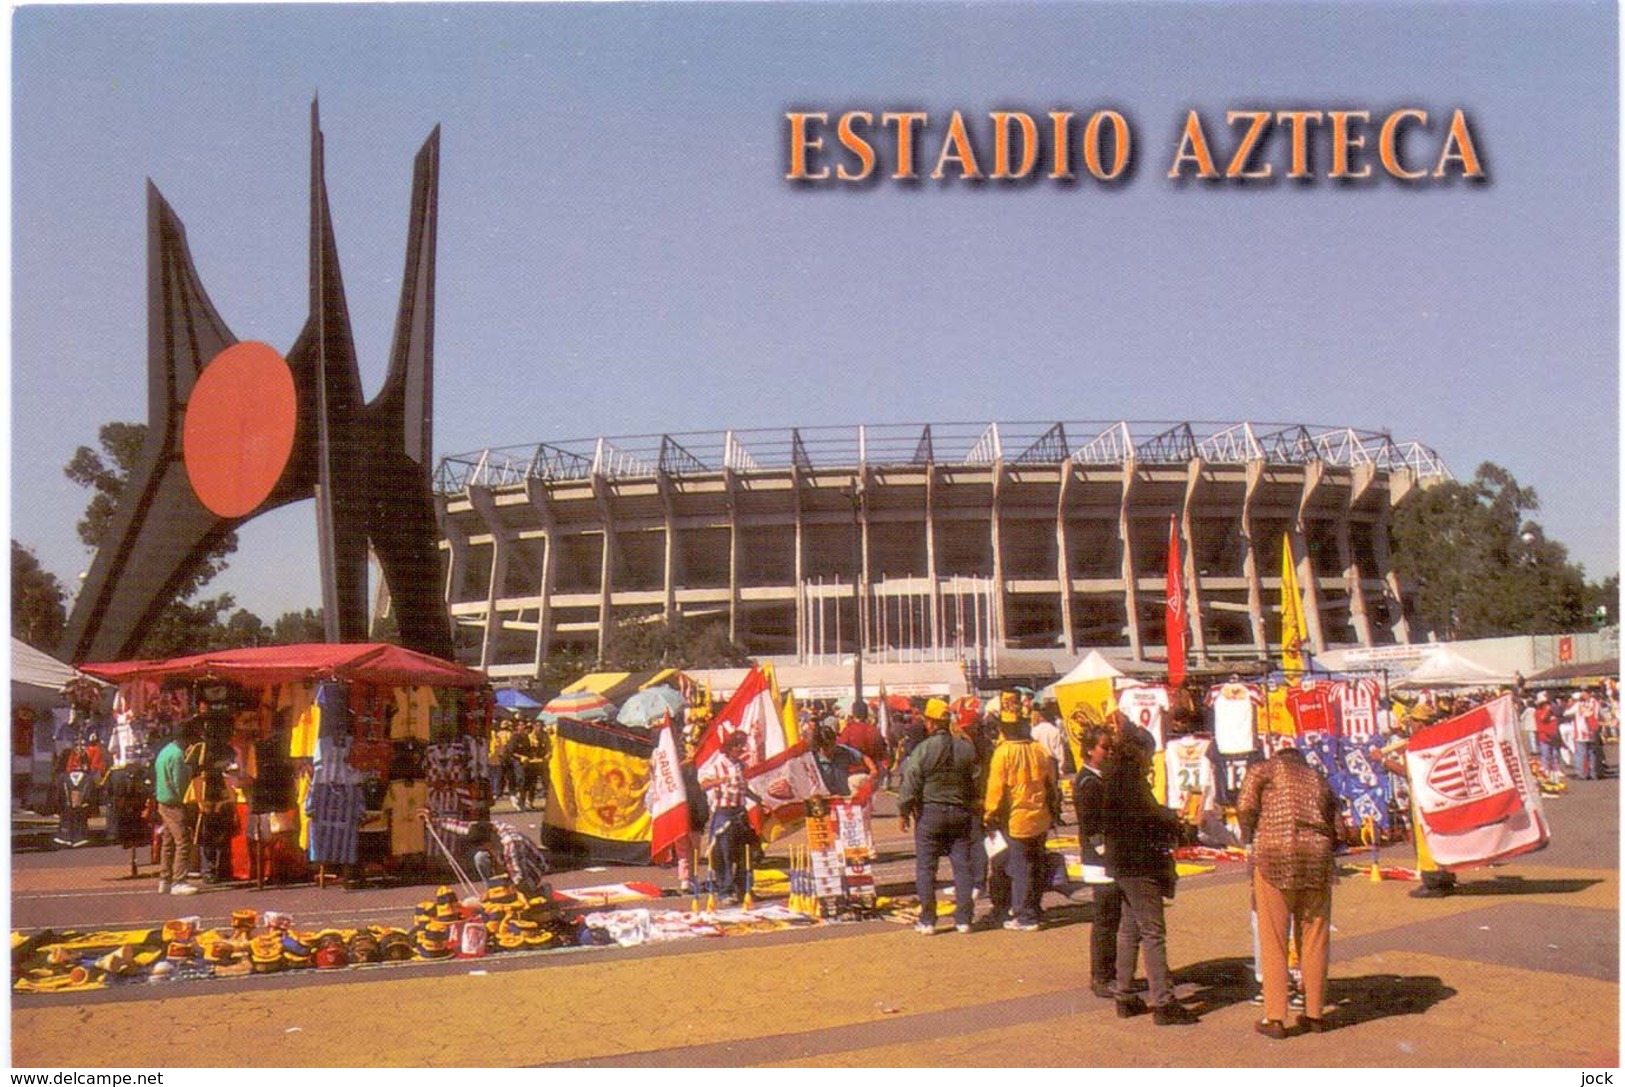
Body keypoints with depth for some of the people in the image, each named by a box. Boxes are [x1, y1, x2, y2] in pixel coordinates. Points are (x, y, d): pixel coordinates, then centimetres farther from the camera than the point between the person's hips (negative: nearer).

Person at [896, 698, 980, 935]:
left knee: (926, 867, 5)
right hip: (961, 812, 3)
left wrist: (903, 811, 1)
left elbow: (910, 784, -10)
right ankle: (963, 919, 10)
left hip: (930, 811, -3)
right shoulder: (966, 748, 0)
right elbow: (977, 780, 6)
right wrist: (972, 807, 19)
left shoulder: (922, 750, -12)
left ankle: (927, 921, 6)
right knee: (962, 866, 8)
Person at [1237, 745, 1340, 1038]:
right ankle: (1314, 1014, 20)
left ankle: (1274, 1018, 2)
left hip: (1274, 854, -3)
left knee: (1273, 940, 2)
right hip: (1317, 857, 4)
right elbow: (1336, 830, 15)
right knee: (1314, 939, 13)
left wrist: (1249, 836, 14)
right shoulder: (1318, 779, 24)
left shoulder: (1265, 768, 13)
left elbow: (1245, 807, -2)